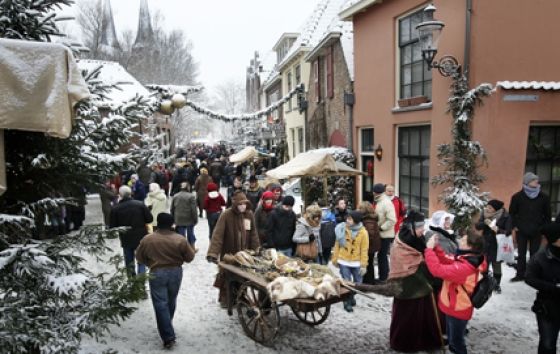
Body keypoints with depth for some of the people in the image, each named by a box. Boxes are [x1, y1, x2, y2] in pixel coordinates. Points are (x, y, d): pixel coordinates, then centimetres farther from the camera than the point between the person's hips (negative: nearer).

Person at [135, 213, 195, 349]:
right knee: (171, 301, 20)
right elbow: (190, 257, -3)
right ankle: (167, 327, 38)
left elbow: (139, 258, 4)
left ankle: (168, 337, -4)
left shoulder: (147, 240, -7)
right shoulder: (180, 239, -9)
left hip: (157, 274, -2)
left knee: (160, 304, 1)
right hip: (176, 272, 2)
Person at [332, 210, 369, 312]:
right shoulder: (342, 229, -4)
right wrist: (335, 259, 3)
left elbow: (364, 250, -7)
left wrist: (363, 265, -8)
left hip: (356, 263, 0)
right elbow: (337, 245, 2)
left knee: (357, 283, 13)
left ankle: (351, 297, 38)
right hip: (343, 261, 0)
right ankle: (347, 302, 16)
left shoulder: (363, 232, -9)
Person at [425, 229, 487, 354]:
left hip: (457, 311, -9)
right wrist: (435, 247, -9)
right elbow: (446, 261, 3)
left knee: (456, 342, 12)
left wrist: (429, 249, -30)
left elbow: (437, 269, -39)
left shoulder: (464, 267, -36)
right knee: (452, 339, 29)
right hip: (455, 307, 9)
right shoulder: (469, 260, -4)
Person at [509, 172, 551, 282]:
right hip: (521, 231, -1)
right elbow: (512, 212, 3)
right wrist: (514, 226, -2)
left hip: (537, 231, 1)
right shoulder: (517, 196, -5)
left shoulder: (543, 197, 0)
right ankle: (520, 275, 16)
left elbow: (548, 214, 7)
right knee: (521, 254, 7)